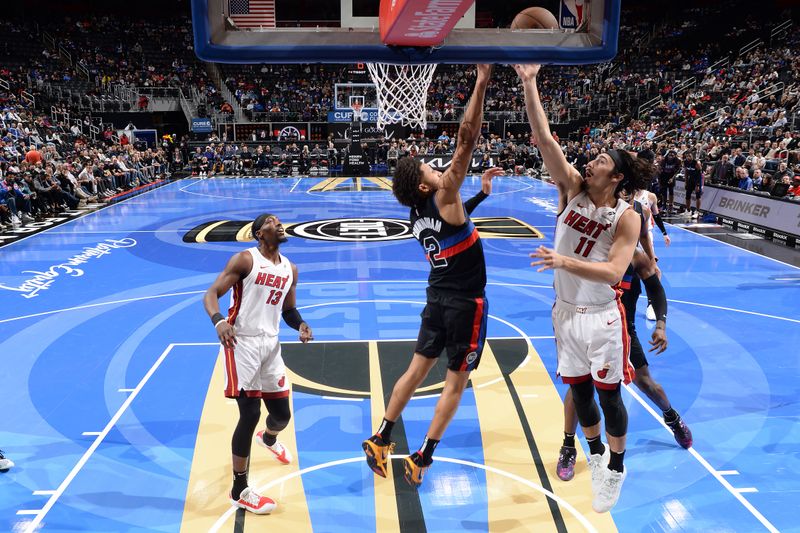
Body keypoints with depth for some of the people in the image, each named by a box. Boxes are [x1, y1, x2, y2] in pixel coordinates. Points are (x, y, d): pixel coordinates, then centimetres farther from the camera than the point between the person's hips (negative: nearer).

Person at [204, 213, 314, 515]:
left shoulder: (290, 269, 11)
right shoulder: (245, 260, -8)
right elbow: (211, 293, -12)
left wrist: (300, 325, -3)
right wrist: (218, 321, -33)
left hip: (270, 344, 6)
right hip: (242, 343, -6)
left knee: (282, 414, 12)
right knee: (250, 414, -10)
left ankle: (268, 439, 52)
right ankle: (239, 491, 5)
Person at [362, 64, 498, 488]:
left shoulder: (418, 212, 2)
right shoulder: (443, 199, -17)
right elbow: (465, 143, -24)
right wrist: (481, 85, -23)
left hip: (438, 297, 7)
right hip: (466, 302, -7)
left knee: (417, 369, 17)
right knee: (455, 383, 5)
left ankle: (381, 440, 23)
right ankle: (421, 460, 9)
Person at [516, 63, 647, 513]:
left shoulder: (627, 217, -13)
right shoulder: (573, 188, -4)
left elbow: (613, 271, -24)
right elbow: (545, 139, -13)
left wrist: (565, 262, -37)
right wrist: (530, 84, -20)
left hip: (602, 316, -4)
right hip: (566, 310, 4)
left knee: (608, 393, 7)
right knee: (578, 388, 16)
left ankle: (616, 468, 29)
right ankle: (596, 454, 39)